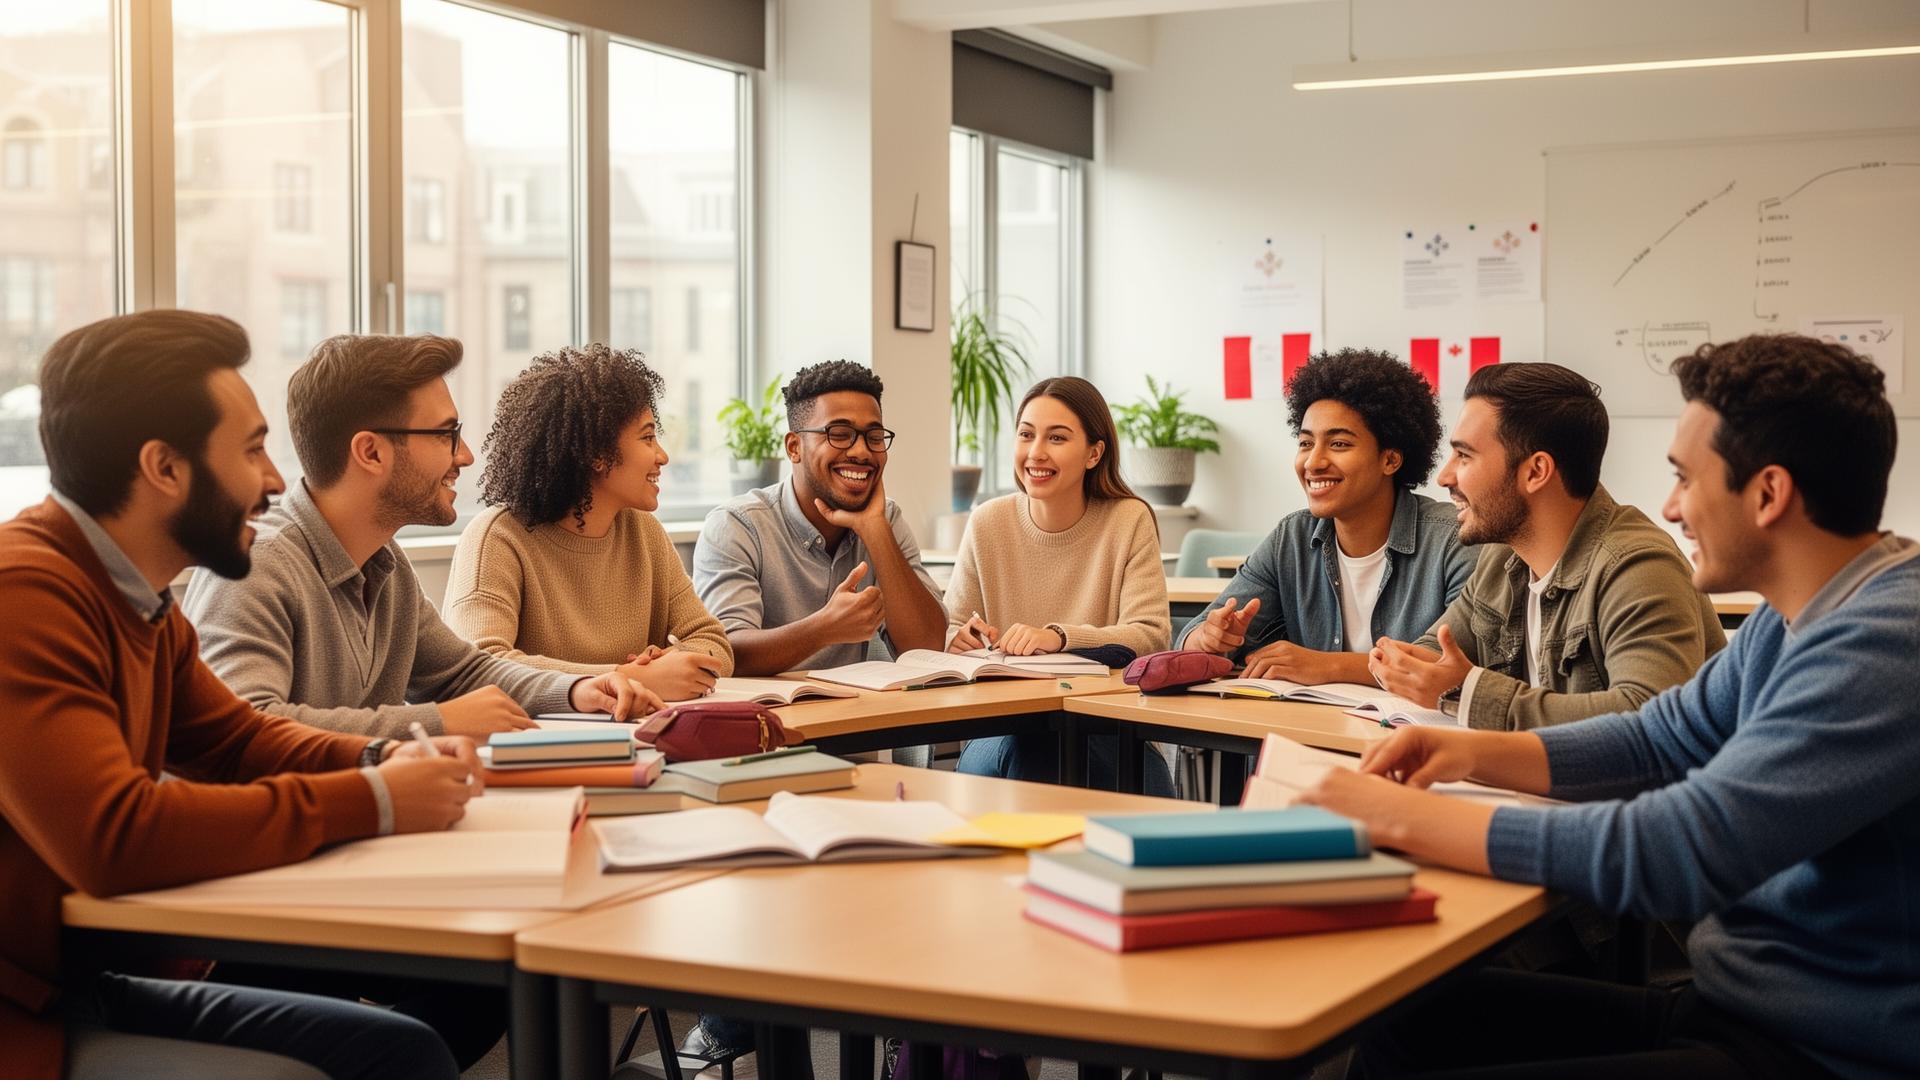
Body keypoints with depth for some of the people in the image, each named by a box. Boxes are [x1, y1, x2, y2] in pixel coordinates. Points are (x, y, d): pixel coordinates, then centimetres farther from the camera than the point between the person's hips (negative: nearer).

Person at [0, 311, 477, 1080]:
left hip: (88, 983, 9)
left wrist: (381, 762, -1)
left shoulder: (137, 600, 6)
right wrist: (371, 803, -23)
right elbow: (113, 837, -34)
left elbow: (235, 738, 20)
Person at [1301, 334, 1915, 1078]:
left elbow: (1680, 849, -30)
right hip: (1739, 1003, 9)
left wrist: (1404, 818, -22)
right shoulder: (1794, 617, 9)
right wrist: (1477, 752, 3)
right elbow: (1660, 742, 20)